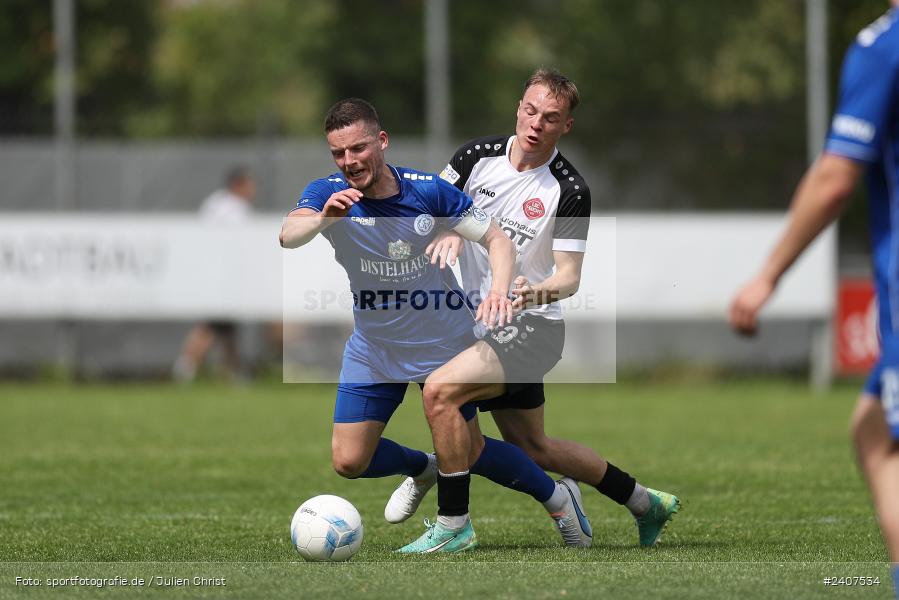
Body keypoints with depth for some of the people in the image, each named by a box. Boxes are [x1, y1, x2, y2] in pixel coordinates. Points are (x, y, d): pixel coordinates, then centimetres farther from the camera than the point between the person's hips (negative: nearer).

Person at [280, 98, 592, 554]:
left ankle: (557, 498, 28)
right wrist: (322, 219, -57)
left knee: (467, 451, 2)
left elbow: (497, 240, -10)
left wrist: (499, 289, -30)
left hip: (443, 342, -2)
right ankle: (423, 469, 31)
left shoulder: (429, 191, -17)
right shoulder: (327, 194, -15)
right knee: (349, 461, -1)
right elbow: (288, 236, -35)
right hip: (372, 350, 2)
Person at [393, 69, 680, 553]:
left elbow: (569, 276, -13)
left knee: (440, 390, -26)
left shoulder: (569, 191, -13)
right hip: (479, 315, 6)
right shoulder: (479, 155, -1)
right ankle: (646, 504, 32)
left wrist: (537, 292, -34)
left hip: (531, 325, -6)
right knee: (533, 447, 14)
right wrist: (446, 231, -16)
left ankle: (453, 525, -17)